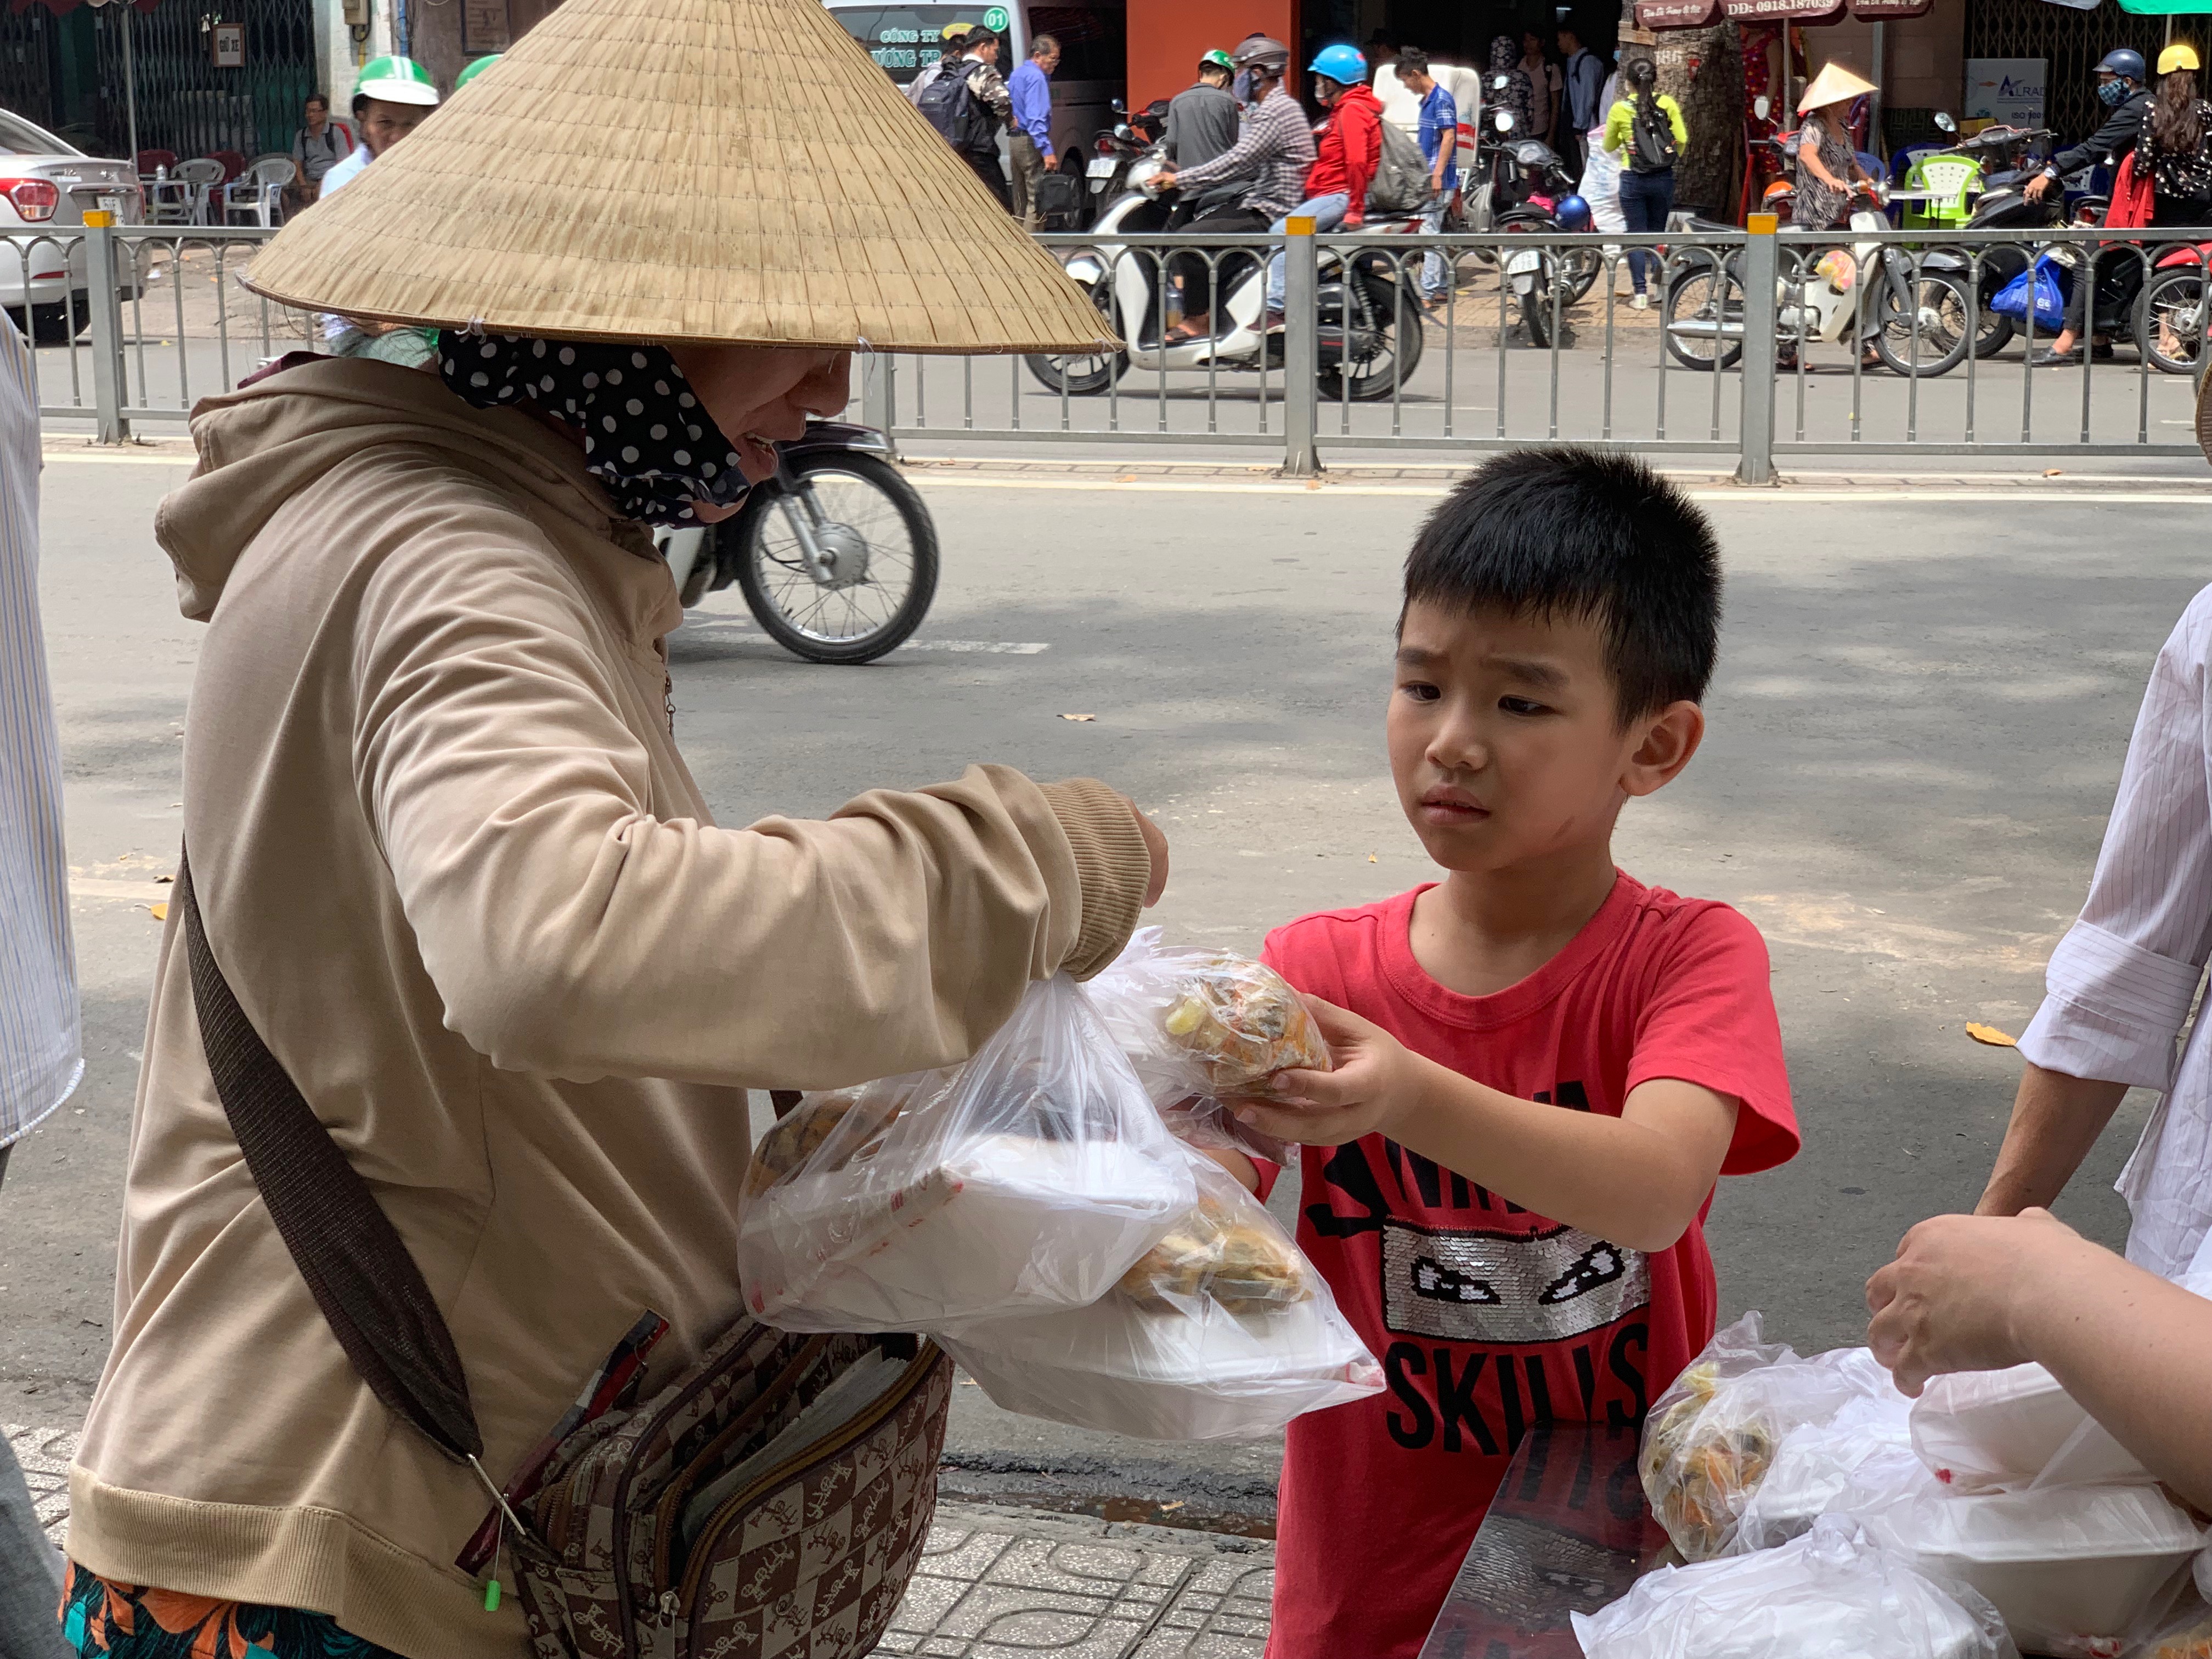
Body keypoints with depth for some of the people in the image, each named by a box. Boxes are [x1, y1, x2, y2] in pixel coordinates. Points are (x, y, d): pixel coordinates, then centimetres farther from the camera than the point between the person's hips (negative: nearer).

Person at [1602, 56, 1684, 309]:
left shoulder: (1620, 110, -2)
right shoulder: (1667, 104, 0)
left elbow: (1609, 147, 9)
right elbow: (1682, 140, -2)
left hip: (1632, 179, -2)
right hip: (1663, 177, 2)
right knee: (1657, 233, 13)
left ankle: (1640, 293, 0)